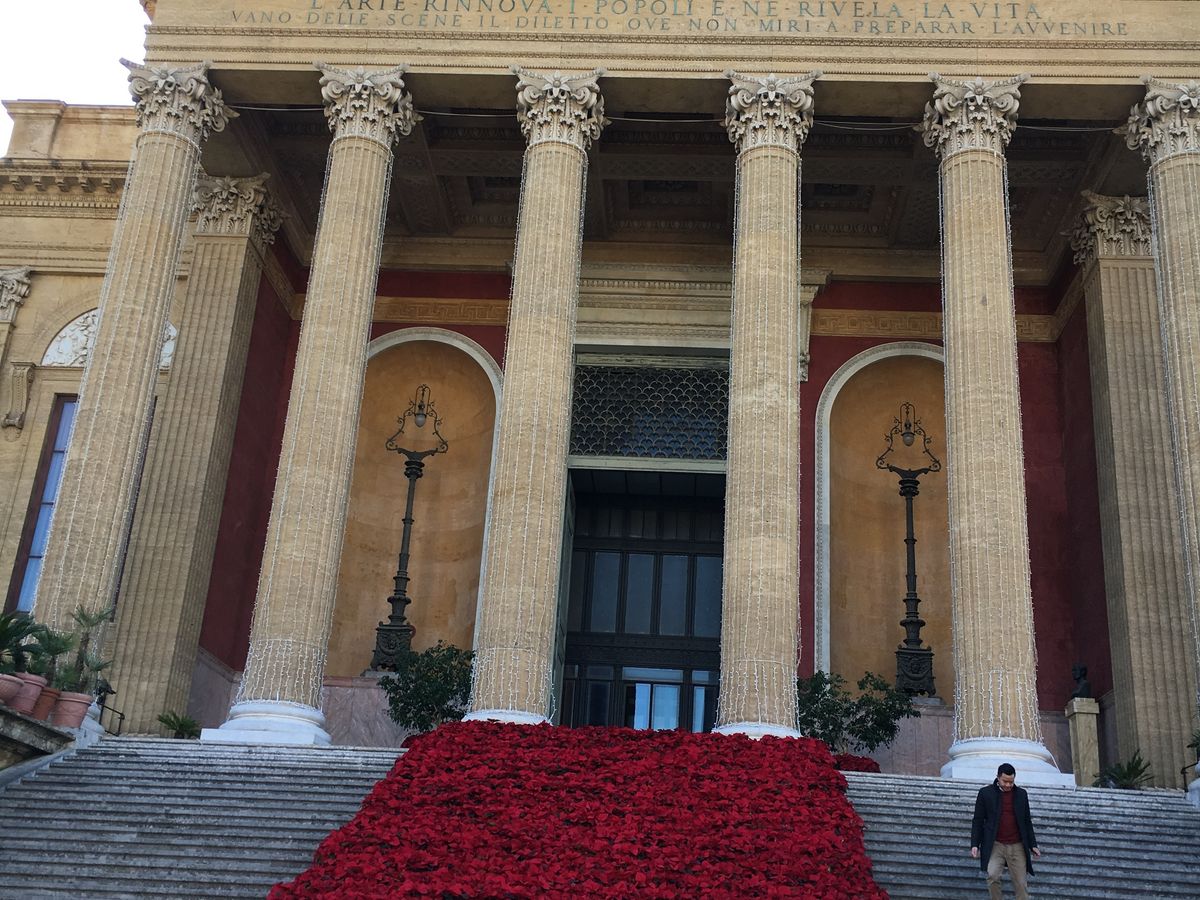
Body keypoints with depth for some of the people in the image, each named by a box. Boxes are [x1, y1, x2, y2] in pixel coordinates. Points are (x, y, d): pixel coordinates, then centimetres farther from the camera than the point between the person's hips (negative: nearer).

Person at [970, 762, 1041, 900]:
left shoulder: (1021, 794, 9)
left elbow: (1027, 822, 16)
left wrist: (1033, 845, 9)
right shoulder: (985, 793, 1)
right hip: (995, 845, -2)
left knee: (1020, 884, 0)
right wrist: (975, 844, -6)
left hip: (1017, 846, 2)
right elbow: (978, 820, 3)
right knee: (992, 876, -23)